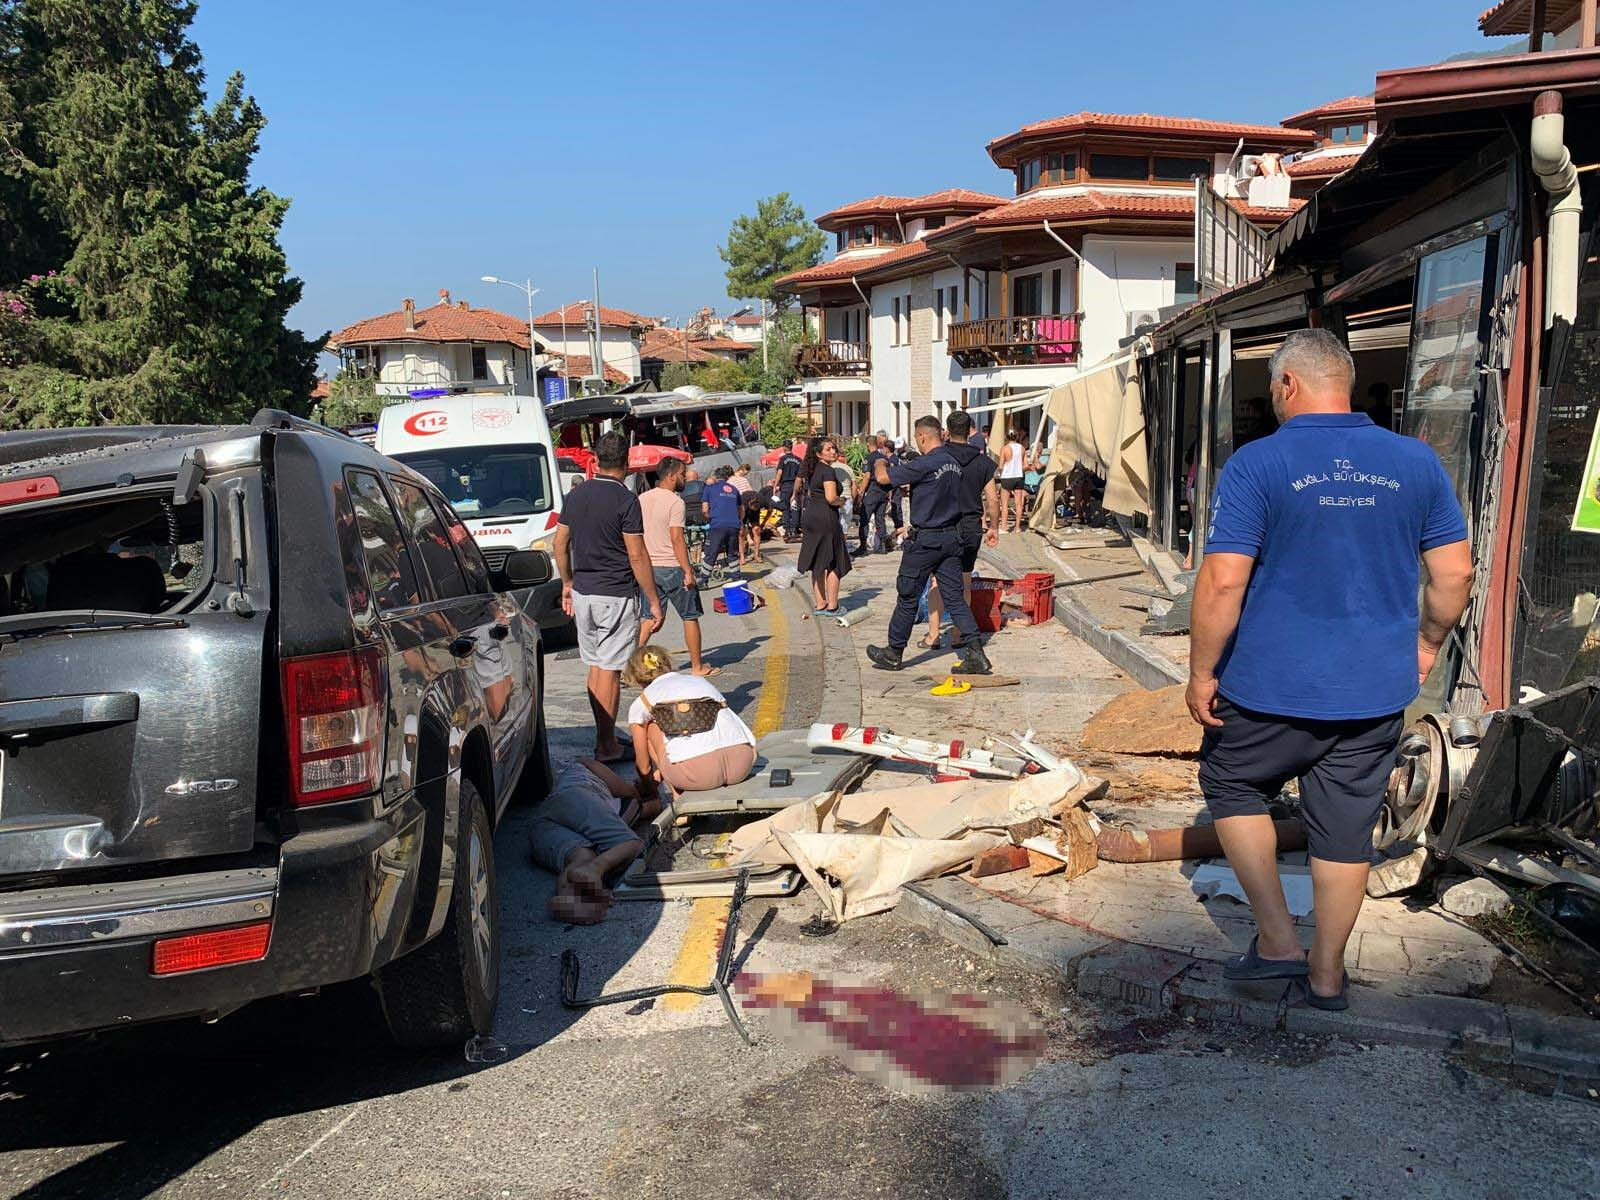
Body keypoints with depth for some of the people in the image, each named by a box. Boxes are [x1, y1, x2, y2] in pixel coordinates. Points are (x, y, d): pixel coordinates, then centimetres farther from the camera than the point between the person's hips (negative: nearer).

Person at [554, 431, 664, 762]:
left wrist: (567, 583, 24)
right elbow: (637, 555, -15)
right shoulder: (626, 500, -13)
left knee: (595, 666, 16)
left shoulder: (575, 497, 6)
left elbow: (560, 544, 12)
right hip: (617, 596, -6)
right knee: (610, 670, -2)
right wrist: (654, 601, -9)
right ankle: (606, 745, 2)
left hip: (582, 593, 6)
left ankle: (605, 736, 23)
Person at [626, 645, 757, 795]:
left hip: (696, 772, -4)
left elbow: (643, 765, 28)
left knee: (651, 726, 25)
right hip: (744, 762, 5)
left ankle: (680, 796, 20)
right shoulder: (699, 680, 31)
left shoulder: (640, 703, 19)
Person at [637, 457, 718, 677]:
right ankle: (697, 666, 14)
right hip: (672, 568, -7)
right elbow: (677, 539, -19)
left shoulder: (642, 499, 8)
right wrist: (688, 572, -17)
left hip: (649, 567, 7)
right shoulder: (675, 502, -14)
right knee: (690, 617, 7)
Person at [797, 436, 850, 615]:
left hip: (811, 518, 9)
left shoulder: (813, 470, 14)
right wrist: (842, 501, -3)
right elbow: (831, 498, -23)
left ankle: (820, 605, 18)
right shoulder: (827, 470, -13)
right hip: (826, 519, -9)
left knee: (817, 565, 12)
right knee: (834, 564, 0)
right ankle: (832, 606, 2)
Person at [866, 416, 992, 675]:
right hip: (952, 537, 7)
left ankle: (893, 653, 19)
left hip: (926, 540, -7)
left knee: (907, 597, 6)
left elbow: (883, 477, -15)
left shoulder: (925, 464, -18)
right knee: (954, 597, 7)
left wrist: (881, 463, 7)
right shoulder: (954, 462, 7)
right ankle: (975, 654, -1)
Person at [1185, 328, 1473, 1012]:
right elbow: (1455, 574, 5)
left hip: (1273, 688, -4)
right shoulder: (1417, 462, 1)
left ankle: (1277, 938, 17)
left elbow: (1223, 583, -18)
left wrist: (1202, 673, -8)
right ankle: (1326, 974, 26)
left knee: (1231, 786, 20)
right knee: (1346, 828, 14)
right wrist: (1427, 644, 20)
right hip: (1377, 692, 4)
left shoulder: (1256, 464, -12)